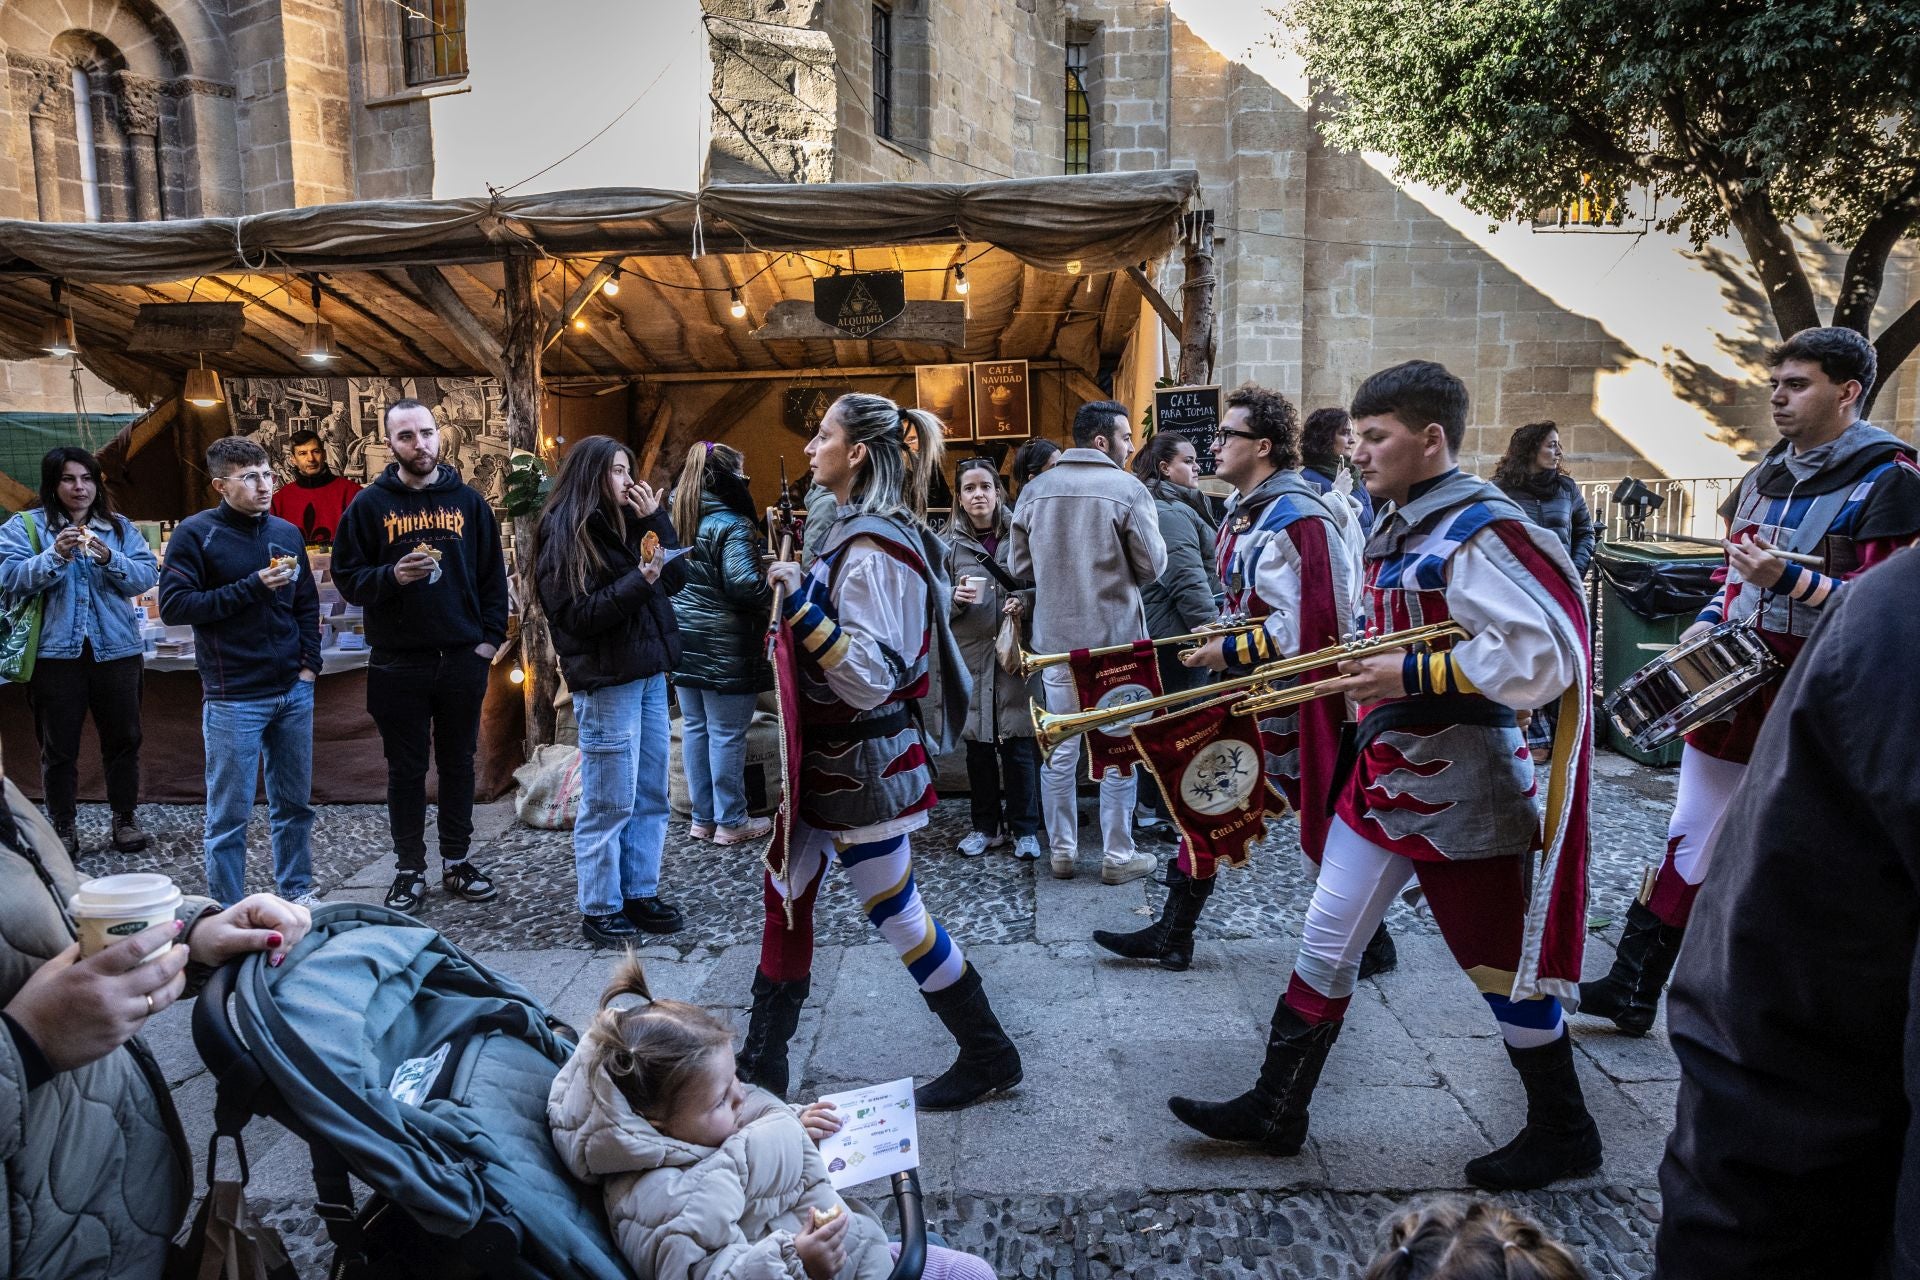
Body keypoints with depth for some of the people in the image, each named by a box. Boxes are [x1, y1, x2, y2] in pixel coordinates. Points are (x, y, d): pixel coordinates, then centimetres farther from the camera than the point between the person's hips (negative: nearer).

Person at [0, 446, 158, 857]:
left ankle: (124, 820, 22)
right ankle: (63, 828, 17)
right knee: (58, 746, 6)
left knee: (123, 739, 9)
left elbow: (147, 575, -2)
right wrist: (55, 556, -24)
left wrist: (109, 559, -20)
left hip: (116, 650, 2)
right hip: (55, 653, -2)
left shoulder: (120, 527, 8)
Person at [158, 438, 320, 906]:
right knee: (230, 814, 2)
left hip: (294, 692, 5)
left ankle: (297, 893, 27)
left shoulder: (286, 532, 10)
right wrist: (252, 586, -17)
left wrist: (310, 664, 6)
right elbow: (173, 606, -12)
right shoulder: (196, 533, -5)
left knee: (295, 803, 13)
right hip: (234, 698, -5)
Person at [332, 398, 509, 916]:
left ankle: (458, 861, 24)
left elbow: (493, 576, 8)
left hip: (463, 659, 2)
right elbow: (346, 576, -2)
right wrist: (393, 575, -21)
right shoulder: (370, 504, -1)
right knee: (406, 769, 7)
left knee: (458, 763, 12)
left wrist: (490, 636, 0)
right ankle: (410, 870, 18)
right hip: (398, 663, -2)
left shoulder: (468, 500, 6)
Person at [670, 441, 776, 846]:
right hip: (724, 645, -7)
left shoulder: (677, 517, 10)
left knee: (694, 729, 12)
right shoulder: (732, 525, -14)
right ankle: (731, 822, 9)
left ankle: (702, 817, 21)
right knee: (727, 735, 1)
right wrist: (775, 594, -6)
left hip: (683, 639, 8)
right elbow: (743, 584, -22)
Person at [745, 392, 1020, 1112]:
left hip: (859, 766, -10)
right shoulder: (861, 532, 11)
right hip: (830, 757, 10)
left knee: (895, 914, 2)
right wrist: (800, 597, 11)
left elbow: (873, 677, -27)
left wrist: (801, 606, -29)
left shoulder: (872, 548, -21)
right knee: (785, 899, 15)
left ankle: (988, 1056, 20)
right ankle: (762, 1064, 29)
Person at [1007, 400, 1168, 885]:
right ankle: (1118, 855, 17)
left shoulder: (1034, 489, 1)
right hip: (1115, 637, -4)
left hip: (1055, 637, 4)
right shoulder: (1128, 489, -11)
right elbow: (1152, 566, -7)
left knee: (1060, 749, 12)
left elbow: (1019, 566, 5)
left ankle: (1062, 850, 23)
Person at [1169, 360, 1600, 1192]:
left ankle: (1563, 1134, 30)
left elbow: (1540, 660, -26)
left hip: (1461, 787, -9)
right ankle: (1276, 1109, 24)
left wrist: (1411, 676, -23)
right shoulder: (1395, 526, 10)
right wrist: (1362, 672, 7)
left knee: (1502, 966, 8)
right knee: (1325, 943, 12)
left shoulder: (1479, 530, -18)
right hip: (1386, 771, 9)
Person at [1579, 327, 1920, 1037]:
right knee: (1689, 844, 11)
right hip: (1733, 690, 7)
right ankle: (1632, 991, 21)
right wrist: (1708, 620, 8)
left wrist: (1790, 579, -26)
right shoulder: (1766, 474, 13)